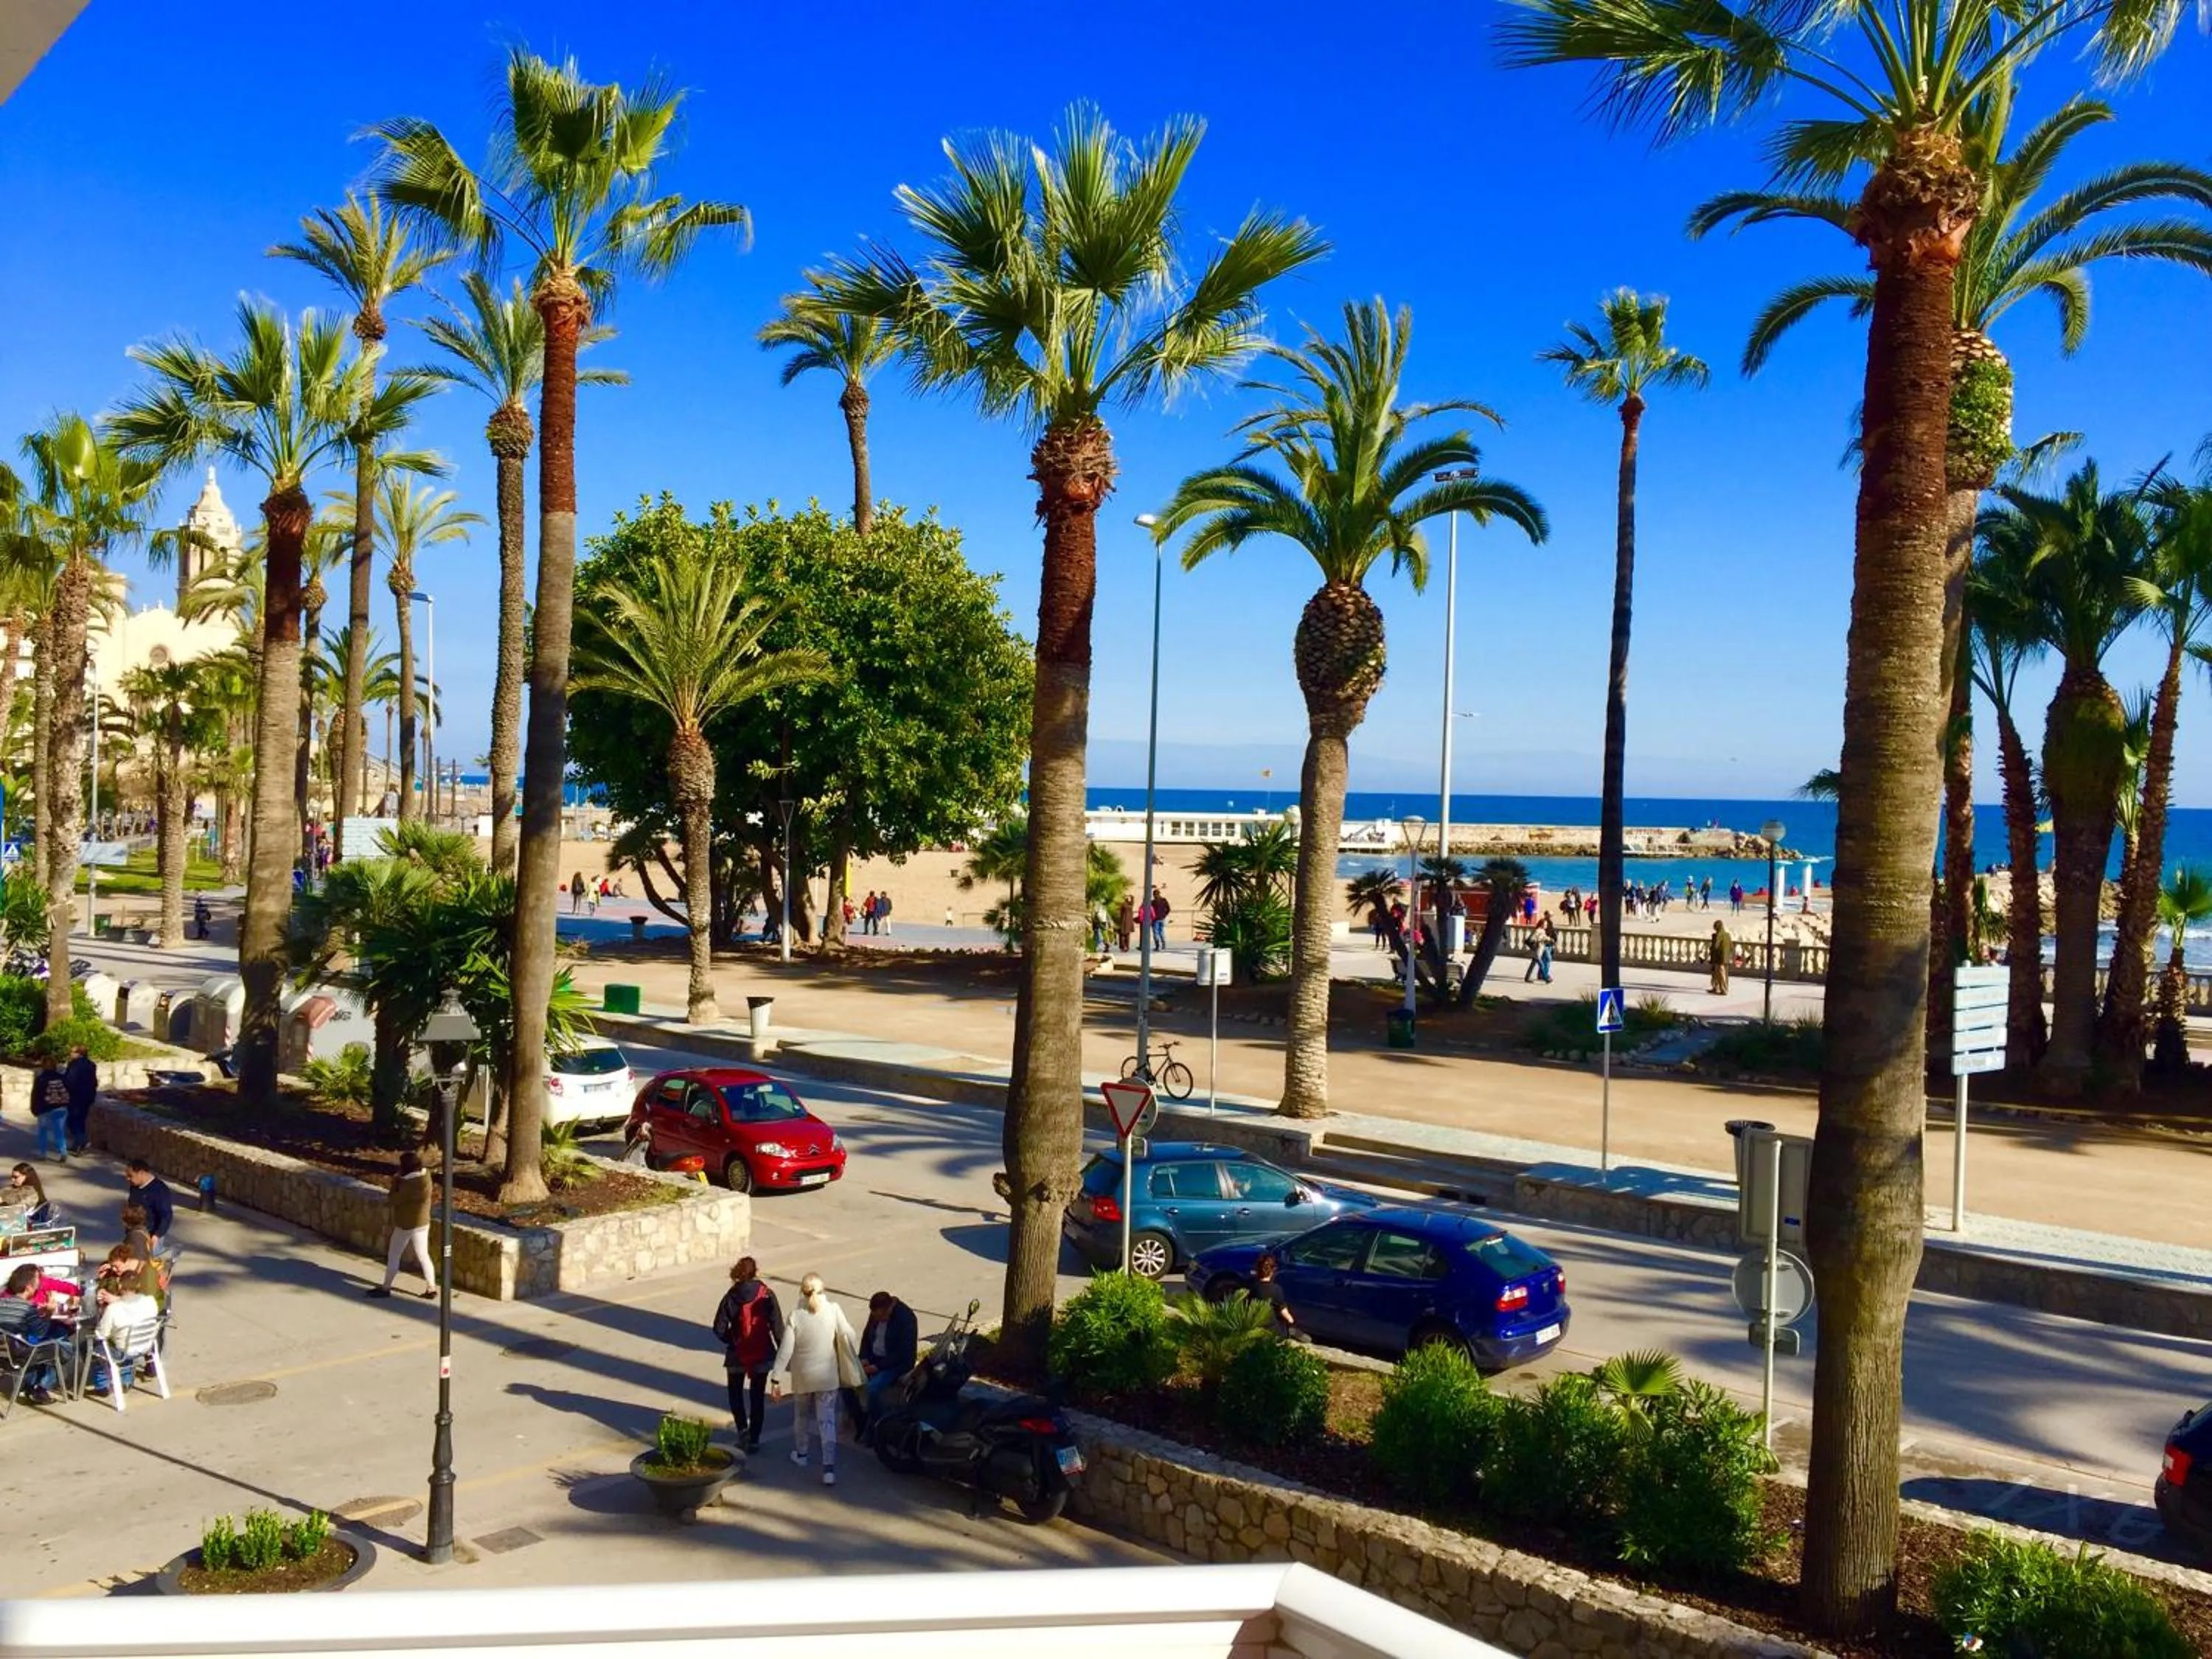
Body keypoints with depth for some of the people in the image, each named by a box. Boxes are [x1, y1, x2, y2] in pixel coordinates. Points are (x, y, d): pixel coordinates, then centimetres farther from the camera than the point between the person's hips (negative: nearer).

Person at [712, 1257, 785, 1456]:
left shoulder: (731, 1297, -10)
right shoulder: (766, 1295, -11)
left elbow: (719, 1329, -11)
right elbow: (777, 1326, -13)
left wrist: (731, 1340, 8)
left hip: (737, 1356, 0)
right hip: (762, 1355, 0)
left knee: (736, 1393, 21)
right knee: (758, 1397, 13)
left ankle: (742, 1428, 5)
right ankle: (754, 1440, 15)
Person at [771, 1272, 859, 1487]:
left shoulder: (796, 1316, -14)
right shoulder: (833, 1310, -13)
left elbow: (785, 1350, -14)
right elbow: (848, 1337, -11)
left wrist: (776, 1379, -8)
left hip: (802, 1376, 0)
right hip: (827, 1376, 0)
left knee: (801, 1415, 24)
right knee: (827, 1420, 2)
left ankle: (802, 1453, 42)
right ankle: (829, 1467, -8)